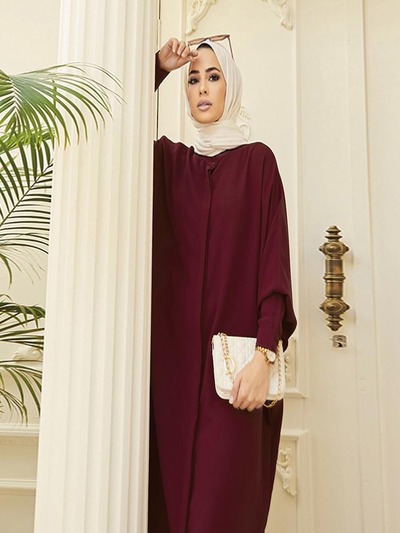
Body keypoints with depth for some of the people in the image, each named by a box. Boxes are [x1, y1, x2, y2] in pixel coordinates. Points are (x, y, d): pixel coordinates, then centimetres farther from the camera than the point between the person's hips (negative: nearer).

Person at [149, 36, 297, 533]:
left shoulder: (257, 159, 5)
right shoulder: (168, 158, 16)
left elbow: (274, 257, -4)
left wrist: (264, 353, -15)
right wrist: (157, 67, 1)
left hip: (233, 353, -3)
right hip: (173, 352, 3)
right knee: (170, 490, 5)